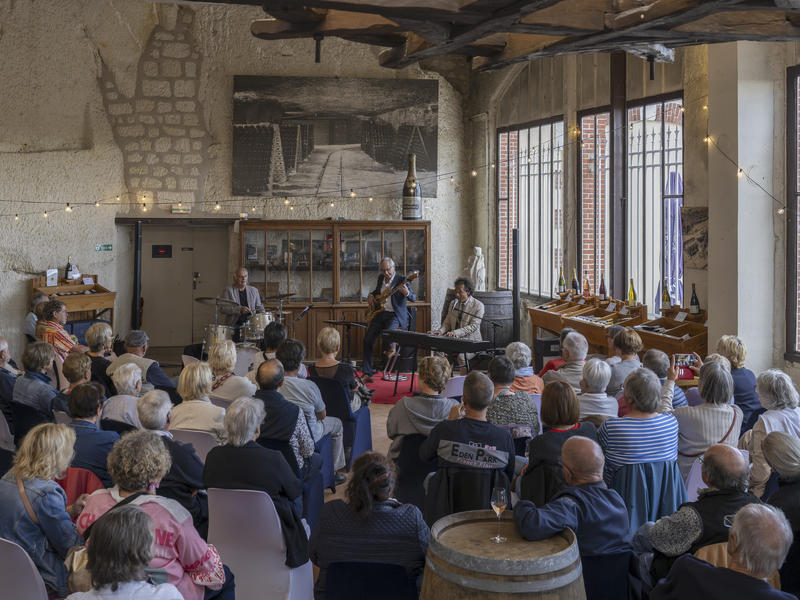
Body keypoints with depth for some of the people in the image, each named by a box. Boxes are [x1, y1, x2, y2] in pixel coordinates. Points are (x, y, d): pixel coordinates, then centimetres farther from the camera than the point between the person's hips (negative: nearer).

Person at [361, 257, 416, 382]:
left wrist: (406, 293, -39)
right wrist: (371, 296, 8)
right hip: (380, 314, 6)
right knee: (368, 339, -11)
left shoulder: (401, 280, -8)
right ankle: (367, 373, -8)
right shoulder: (381, 278, 12)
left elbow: (413, 298, -17)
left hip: (395, 315, -6)